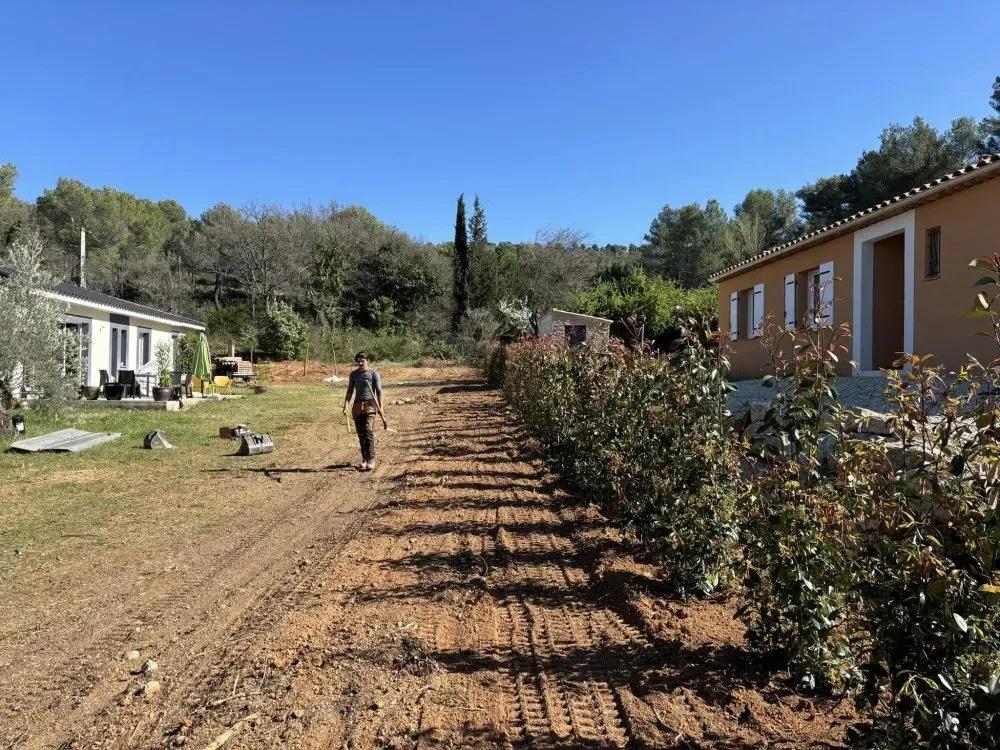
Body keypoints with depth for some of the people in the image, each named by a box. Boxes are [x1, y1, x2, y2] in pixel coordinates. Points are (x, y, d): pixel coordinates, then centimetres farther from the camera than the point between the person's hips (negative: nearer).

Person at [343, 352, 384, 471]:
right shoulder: (354, 374, 11)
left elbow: (379, 391, -2)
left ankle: (371, 460, -18)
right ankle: (364, 459, 14)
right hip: (357, 405, 5)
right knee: (361, 434, 6)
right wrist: (346, 405, 2)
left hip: (370, 404, -5)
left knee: (368, 431, -17)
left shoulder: (373, 374, -1)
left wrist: (380, 407, -7)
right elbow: (350, 391, 13)